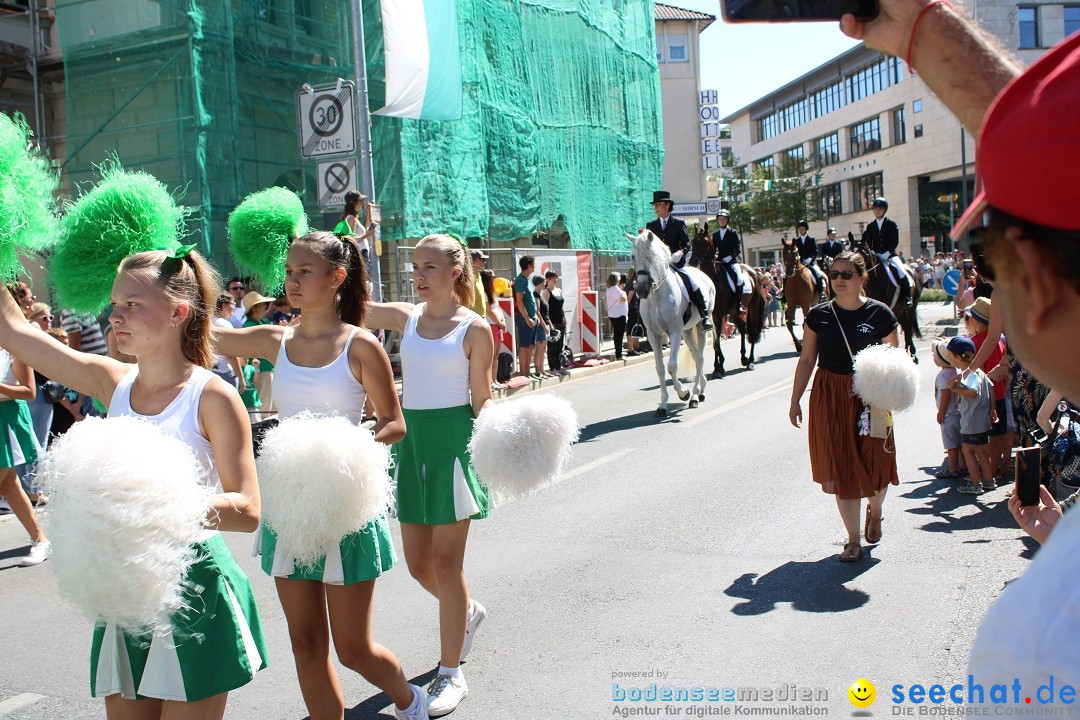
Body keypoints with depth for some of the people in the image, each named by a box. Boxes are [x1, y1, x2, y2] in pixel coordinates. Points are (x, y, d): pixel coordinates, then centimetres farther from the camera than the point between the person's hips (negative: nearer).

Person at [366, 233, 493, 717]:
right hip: (410, 439, 5)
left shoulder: (474, 328, -5)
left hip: (452, 442, -5)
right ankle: (468, 612, 44)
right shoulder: (405, 317, 7)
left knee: (446, 562, 1)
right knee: (418, 563, 13)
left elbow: (481, 400, -4)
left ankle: (451, 672, 15)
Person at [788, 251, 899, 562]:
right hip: (829, 398, 1)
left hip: (869, 399, -1)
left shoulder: (880, 314, -5)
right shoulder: (818, 315, -1)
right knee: (841, 469, 4)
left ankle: (875, 510, 42)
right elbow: (807, 359, 5)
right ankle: (853, 540, 17)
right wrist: (795, 400, 4)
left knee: (874, 465, 6)